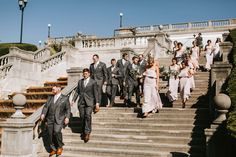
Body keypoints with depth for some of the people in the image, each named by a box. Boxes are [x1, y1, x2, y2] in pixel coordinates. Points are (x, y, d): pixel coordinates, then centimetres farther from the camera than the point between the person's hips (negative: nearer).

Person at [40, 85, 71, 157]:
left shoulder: (65, 98, 6)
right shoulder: (50, 97, 17)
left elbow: (68, 109, 4)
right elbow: (46, 107, 9)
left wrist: (67, 117, -8)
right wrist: (43, 114, -6)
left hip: (59, 119, -4)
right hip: (50, 119, 4)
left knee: (57, 131, -23)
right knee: (50, 134, 1)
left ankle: (60, 147, -1)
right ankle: (54, 149, 18)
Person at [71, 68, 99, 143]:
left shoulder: (93, 82, 1)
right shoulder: (80, 82, 13)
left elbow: (95, 93, -2)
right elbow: (77, 92, 14)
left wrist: (97, 102, -9)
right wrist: (73, 100, 5)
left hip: (89, 102, -4)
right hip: (81, 102, 4)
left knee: (88, 115, -19)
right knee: (82, 117, 3)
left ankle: (87, 133, -15)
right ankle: (83, 132, 19)